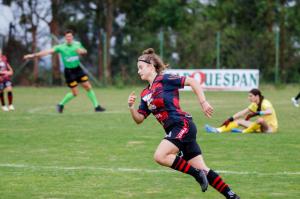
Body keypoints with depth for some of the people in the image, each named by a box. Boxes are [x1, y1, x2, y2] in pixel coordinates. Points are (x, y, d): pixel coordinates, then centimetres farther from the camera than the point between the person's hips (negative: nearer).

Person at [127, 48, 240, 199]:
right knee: (202, 170, 4)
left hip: (183, 125, -8)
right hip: (174, 130, 8)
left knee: (160, 156, -21)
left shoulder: (164, 80, -5)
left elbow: (192, 82, -8)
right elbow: (139, 119, 15)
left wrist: (203, 103, -13)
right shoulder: (145, 94, 17)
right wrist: (131, 107, -3)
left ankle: (197, 174, -11)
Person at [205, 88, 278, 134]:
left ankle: (243, 132, -25)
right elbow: (242, 113, 10)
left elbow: (269, 112, -40)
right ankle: (218, 130, -14)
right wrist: (230, 119, 3)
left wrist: (256, 113, -43)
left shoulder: (265, 103, -18)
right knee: (239, 121, 0)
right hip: (261, 127, 8)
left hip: (271, 127, -8)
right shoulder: (255, 105, 8)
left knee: (260, 119, -40)